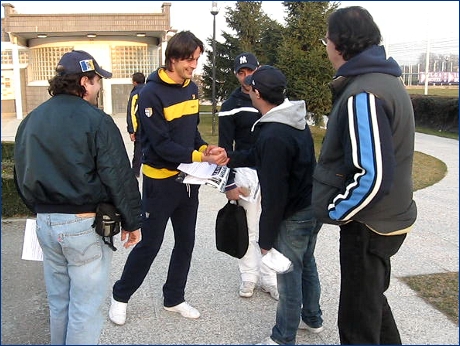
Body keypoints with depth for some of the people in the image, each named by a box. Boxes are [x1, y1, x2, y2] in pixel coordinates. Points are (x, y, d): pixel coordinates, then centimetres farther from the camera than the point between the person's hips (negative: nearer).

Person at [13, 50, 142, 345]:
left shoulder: (30, 121, 7)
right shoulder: (96, 121, -14)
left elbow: (22, 176, 15)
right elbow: (119, 178, -14)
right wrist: (132, 221, -4)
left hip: (45, 223, 7)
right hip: (85, 224, -7)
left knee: (59, 302, 20)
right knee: (86, 306, 5)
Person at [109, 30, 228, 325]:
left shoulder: (192, 88, 6)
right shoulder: (152, 93, -17)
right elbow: (161, 144, -21)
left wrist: (207, 148, -6)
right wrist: (200, 156, -24)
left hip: (188, 179, 7)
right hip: (161, 180, -7)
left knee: (186, 242, 13)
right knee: (150, 244, 4)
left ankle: (174, 298, 31)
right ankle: (121, 296, 26)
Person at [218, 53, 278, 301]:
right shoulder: (231, 106, -2)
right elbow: (225, 148, -3)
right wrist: (229, 184, -8)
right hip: (246, 172, -2)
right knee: (248, 229, 5)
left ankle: (270, 278, 18)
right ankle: (248, 277, 21)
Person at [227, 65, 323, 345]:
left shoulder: (273, 136, -28)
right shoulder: (296, 121, 3)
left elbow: (274, 195, -25)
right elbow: (260, 156, 15)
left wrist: (266, 237, -16)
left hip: (295, 216, -9)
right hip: (314, 207, 10)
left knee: (288, 277, 6)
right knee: (307, 264, 25)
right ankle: (312, 319, 44)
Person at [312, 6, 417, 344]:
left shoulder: (362, 95, -25)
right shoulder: (385, 79, 7)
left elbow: (372, 176, -30)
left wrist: (334, 212, -14)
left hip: (369, 225, -10)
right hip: (385, 216, 10)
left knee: (357, 318, 7)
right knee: (370, 298, 27)